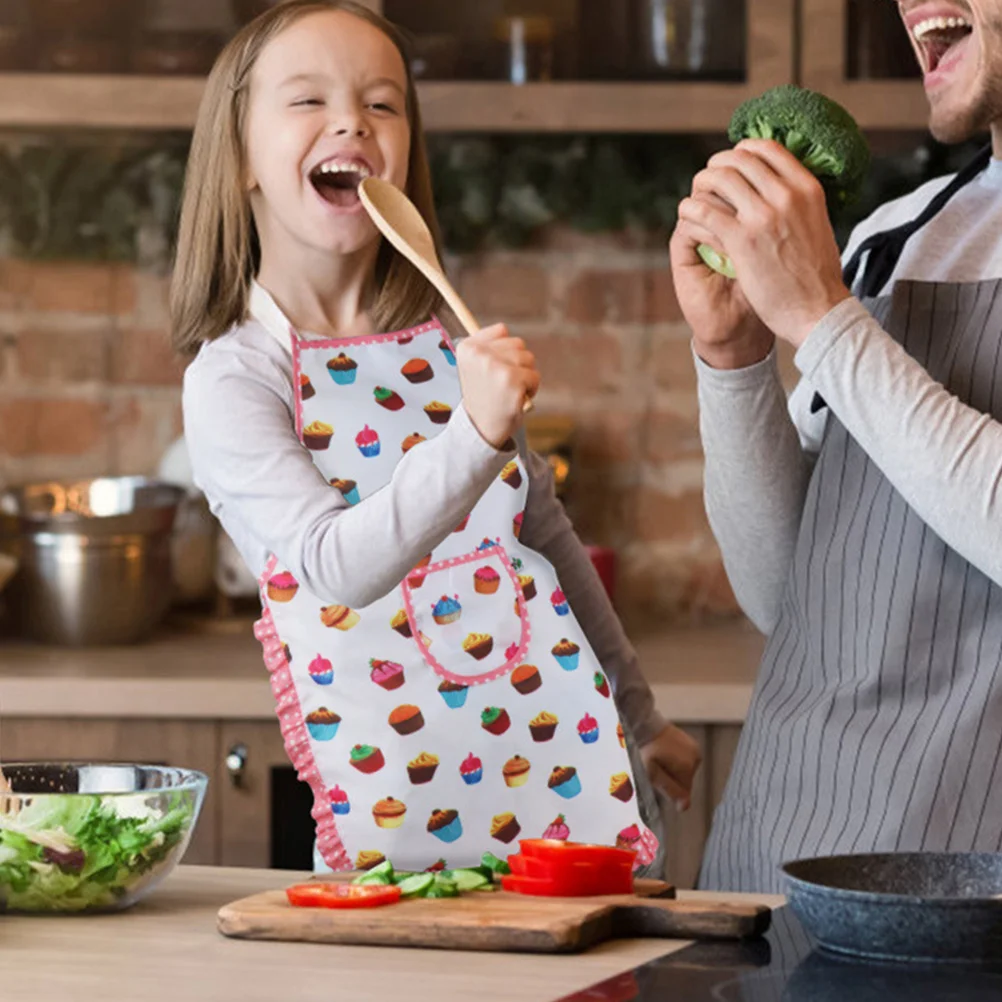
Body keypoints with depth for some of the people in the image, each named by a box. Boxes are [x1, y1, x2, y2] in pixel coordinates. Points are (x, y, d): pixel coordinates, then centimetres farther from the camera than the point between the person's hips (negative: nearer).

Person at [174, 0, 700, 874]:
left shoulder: (456, 347, 8)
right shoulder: (231, 377, -7)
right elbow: (333, 566, -22)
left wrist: (639, 715, 26)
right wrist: (474, 437, -35)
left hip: (560, 743, 4)